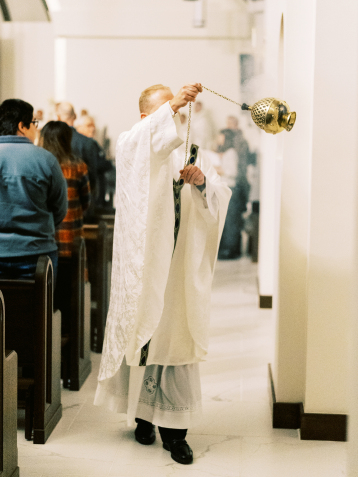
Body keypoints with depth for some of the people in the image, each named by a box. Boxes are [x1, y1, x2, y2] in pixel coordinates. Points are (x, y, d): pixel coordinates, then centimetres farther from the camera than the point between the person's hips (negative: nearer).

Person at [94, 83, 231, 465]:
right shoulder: (132, 147, 2)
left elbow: (220, 196, 3)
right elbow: (139, 142, -24)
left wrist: (201, 180, -18)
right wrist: (171, 106, -33)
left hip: (179, 265, 3)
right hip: (142, 263, -2)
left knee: (176, 336, 2)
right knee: (142, 334, 4)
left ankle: (174, 428, 7)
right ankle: (143, 414, 21)